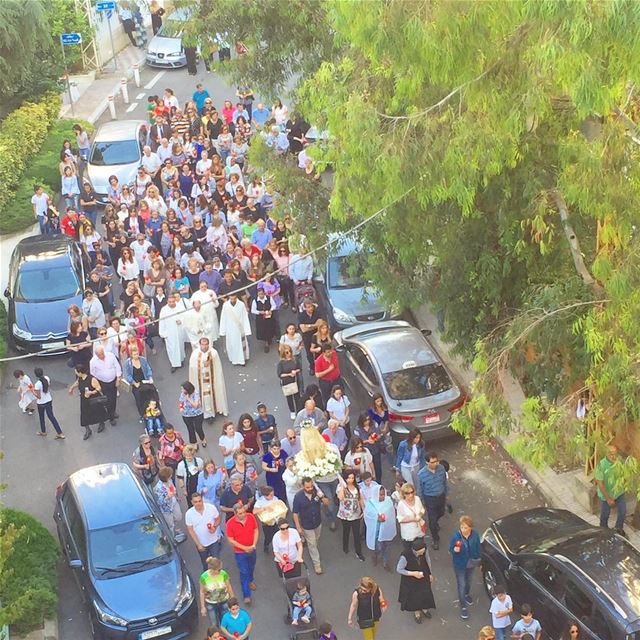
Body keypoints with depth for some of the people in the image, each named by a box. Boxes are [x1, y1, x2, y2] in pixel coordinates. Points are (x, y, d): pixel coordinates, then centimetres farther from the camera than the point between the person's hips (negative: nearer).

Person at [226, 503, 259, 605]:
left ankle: (250, 580, 57)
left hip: (252, 549, 4)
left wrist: (254, 544, -17)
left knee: (251, 567, 27)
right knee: (244, 572, 2)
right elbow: (230, 539, -17)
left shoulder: (251, 517, -18)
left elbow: (256, 530, -5)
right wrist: (244, 548, -21)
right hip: (240, 552, -4)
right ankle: (246, 595, 14)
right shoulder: (230, 523, -26)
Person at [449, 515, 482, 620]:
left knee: (469, 581, 28)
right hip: (460, 565, -4)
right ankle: (463, 607, 21)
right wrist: (455, 550, -38)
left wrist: (478, 561, 7)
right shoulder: (456, 536, -28)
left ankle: (467, 594, 58)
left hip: (471, 563, 4)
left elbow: (478, 548, -2)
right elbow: (450, 549, -15)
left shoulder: (475, 535, -18)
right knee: (461, 585, 5)